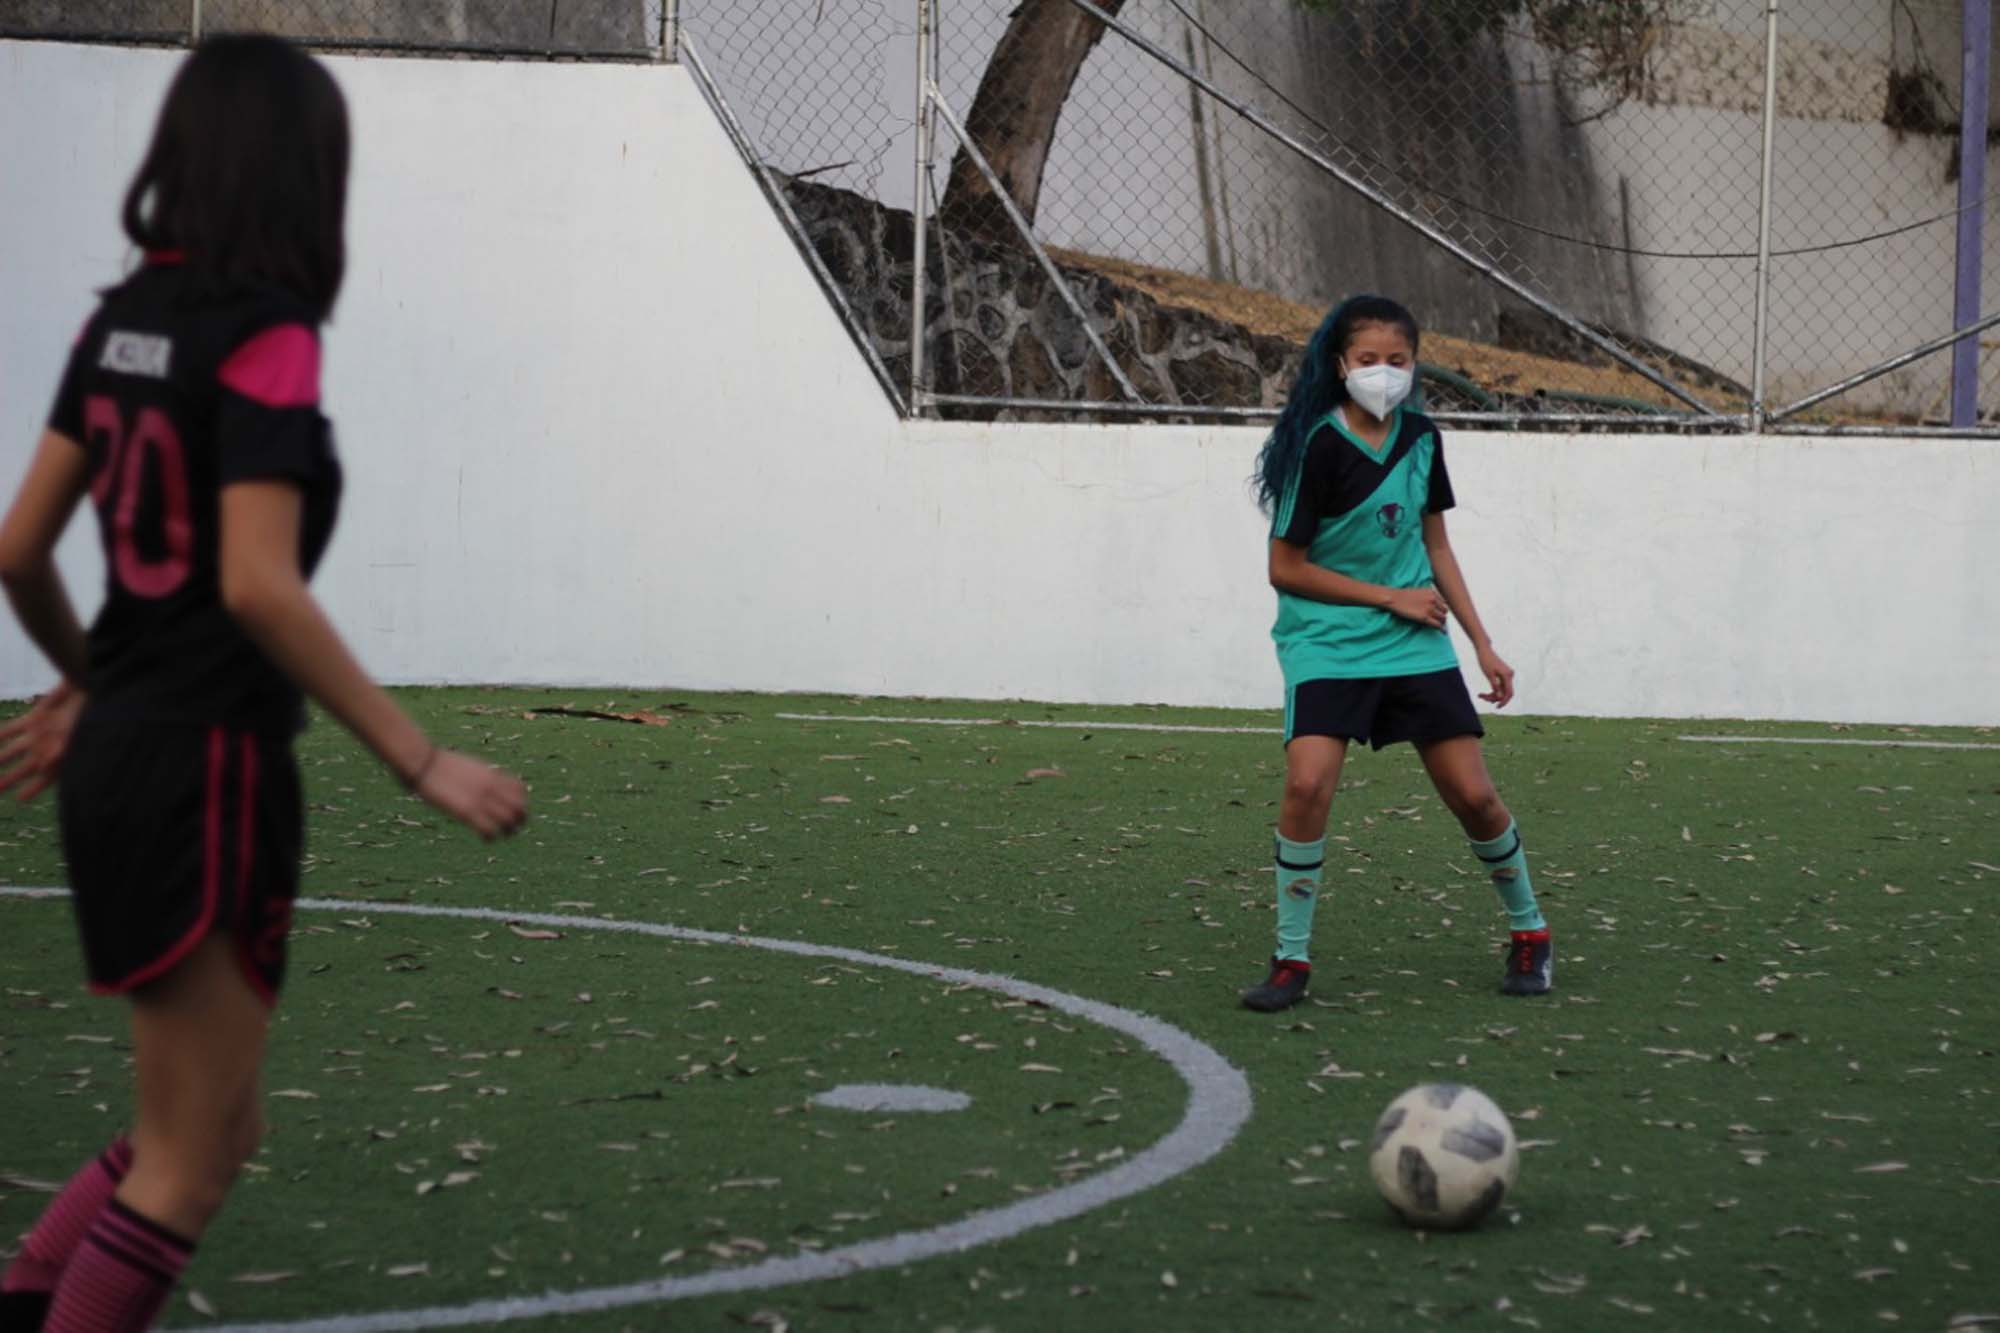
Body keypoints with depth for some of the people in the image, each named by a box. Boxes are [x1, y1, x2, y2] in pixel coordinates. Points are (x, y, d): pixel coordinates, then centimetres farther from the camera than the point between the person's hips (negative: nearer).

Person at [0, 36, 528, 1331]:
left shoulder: (122, 324, 8)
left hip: (122, 756, 8)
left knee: (216, 1128, 20)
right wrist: (423, 760, -20)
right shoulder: (264, 342, -16)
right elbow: (259, 588, -24)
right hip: (209, 774, -8)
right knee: (185, 1166, 3)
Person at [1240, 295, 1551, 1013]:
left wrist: (1482, 643, 11)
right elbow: (1286, 568, -10)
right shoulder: (1319, 447, -14)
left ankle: (1529, 933, 25)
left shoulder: (1420, 438, 3)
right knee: (1307, 784, -23)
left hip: (1414, 644, 4)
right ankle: (1291, 960, -8)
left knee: (1474, 795, 1)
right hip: (1326, 641, -4)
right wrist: (1391, 596, -9)